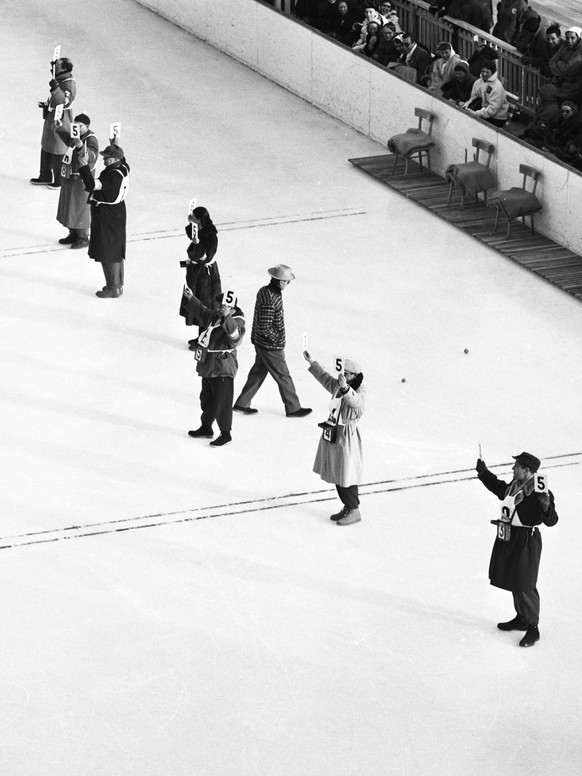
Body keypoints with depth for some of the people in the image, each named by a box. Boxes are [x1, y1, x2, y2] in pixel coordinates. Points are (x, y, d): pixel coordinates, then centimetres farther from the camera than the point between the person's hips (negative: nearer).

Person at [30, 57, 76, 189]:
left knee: (58, 154, 3)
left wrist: (55, 88, -50)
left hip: (60, 124, -10)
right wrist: (46, 105, 10)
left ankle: (60, 181, 18)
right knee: (45, 150, 21)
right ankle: (45, 177, 36)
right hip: (50, 120, 10)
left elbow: (64, 102, -39)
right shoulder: (59, 81, 7)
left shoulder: (69, 85, -23)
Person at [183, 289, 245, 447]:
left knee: (222, 403, -4)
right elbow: (202, 312, 27)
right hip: (207, 367, 9)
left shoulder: (237, 322, -17)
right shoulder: (214, 316, 7)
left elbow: (235, 334, -40)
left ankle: (225, 433, 6)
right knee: (206, 399, 21)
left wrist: (226, 317, -51)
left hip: (223, 369, -9)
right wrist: (191, 298, 26)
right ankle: (206, 427, 36)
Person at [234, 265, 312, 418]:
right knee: (283, 376, 7)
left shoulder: (264, 291, 0)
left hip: (260, 342, 9)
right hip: (271, 347, -9)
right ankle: (293, 408, 22)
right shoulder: (270, 300, -30)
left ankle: (242, 404, 29)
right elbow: (264, 328, -28)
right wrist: (278, 340, -14)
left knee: (258, 372, 21)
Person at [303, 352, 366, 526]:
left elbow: (355, 401, -40)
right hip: (332, 434, 8)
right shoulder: (337, 385, 5)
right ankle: (347, 507, 27)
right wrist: (312, 362, 28)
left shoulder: (359, 391, -17)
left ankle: (354, 511, 9)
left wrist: (345, 388, -57)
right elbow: (324, 377, 24)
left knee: (347, 475, -3)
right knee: (336, 475, 15)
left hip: (347, 437, -8)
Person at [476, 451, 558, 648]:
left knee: (525, 586, -4)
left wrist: (546, 507, -44)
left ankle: (533, 628, 7)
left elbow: (551, 521, -25)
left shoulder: (540, 493, -20)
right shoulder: (514, 486, 5)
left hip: (526, 542, -9)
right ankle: (521, 618, 36)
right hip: (507, 539, 9)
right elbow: (499, 488, 28)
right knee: (513, 581, 19)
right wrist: (484, 473, 30)